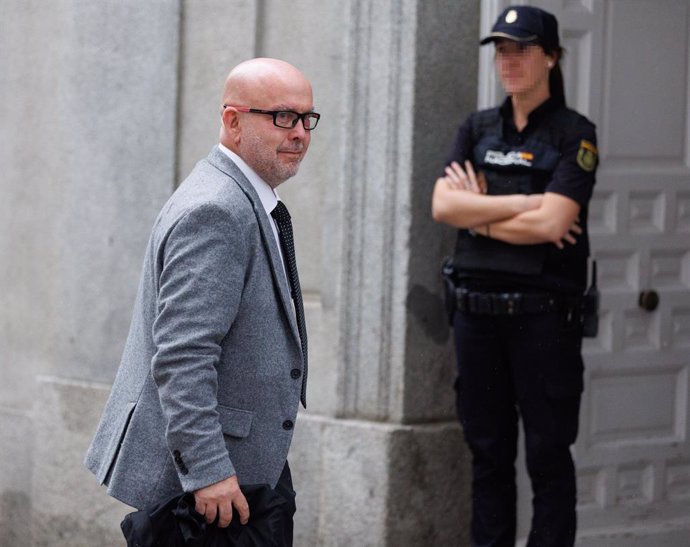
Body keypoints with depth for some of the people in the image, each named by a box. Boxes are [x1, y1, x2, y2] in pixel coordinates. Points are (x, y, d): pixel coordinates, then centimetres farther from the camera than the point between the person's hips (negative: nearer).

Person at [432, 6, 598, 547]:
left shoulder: (574, 134, -2)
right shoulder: (477, 129, 12)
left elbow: (551, 223, -15)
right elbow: (442, 205, -3)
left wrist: (479, 213, -4)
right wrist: (525, 204, -10)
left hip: (543, 312, -5)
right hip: (476, 306, 5)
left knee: (547, 451, -1)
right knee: (487, 449, 8)